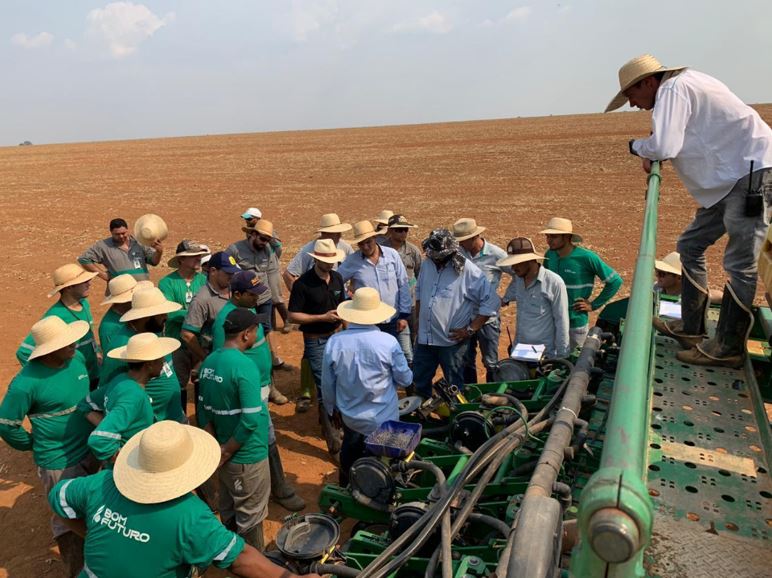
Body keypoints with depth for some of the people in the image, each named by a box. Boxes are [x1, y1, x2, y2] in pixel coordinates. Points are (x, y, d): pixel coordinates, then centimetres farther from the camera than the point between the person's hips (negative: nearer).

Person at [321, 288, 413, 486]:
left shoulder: (334, 342, -17)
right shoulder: (388, 342, -24)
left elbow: (327, 384, -4)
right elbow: (405, 379, -9)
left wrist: (331, 409, 15)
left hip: (349, 418, 2)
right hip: (383, 420, -2)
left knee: (350, 462, 26)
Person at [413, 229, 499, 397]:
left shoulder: (468, 270, -17)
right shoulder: (427, 264, 1)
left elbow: (491, 301, -16)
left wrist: (471, 329, -16)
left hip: (452, 341, -5)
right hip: (424, 338, 6)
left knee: (454, 386, 12)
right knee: (419, 382, 18)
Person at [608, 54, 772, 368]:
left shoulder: (673, 89, -13)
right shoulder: (684, 85, 17)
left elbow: (663, 146, -25)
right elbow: (678, 142, 25)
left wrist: (637, 146, -5)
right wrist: (651, 153, 7)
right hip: (731, 177, 11)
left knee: (740, 263, -8)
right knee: (690, 245, 12)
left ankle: (727, 348, -1)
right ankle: (691, 329, 19)